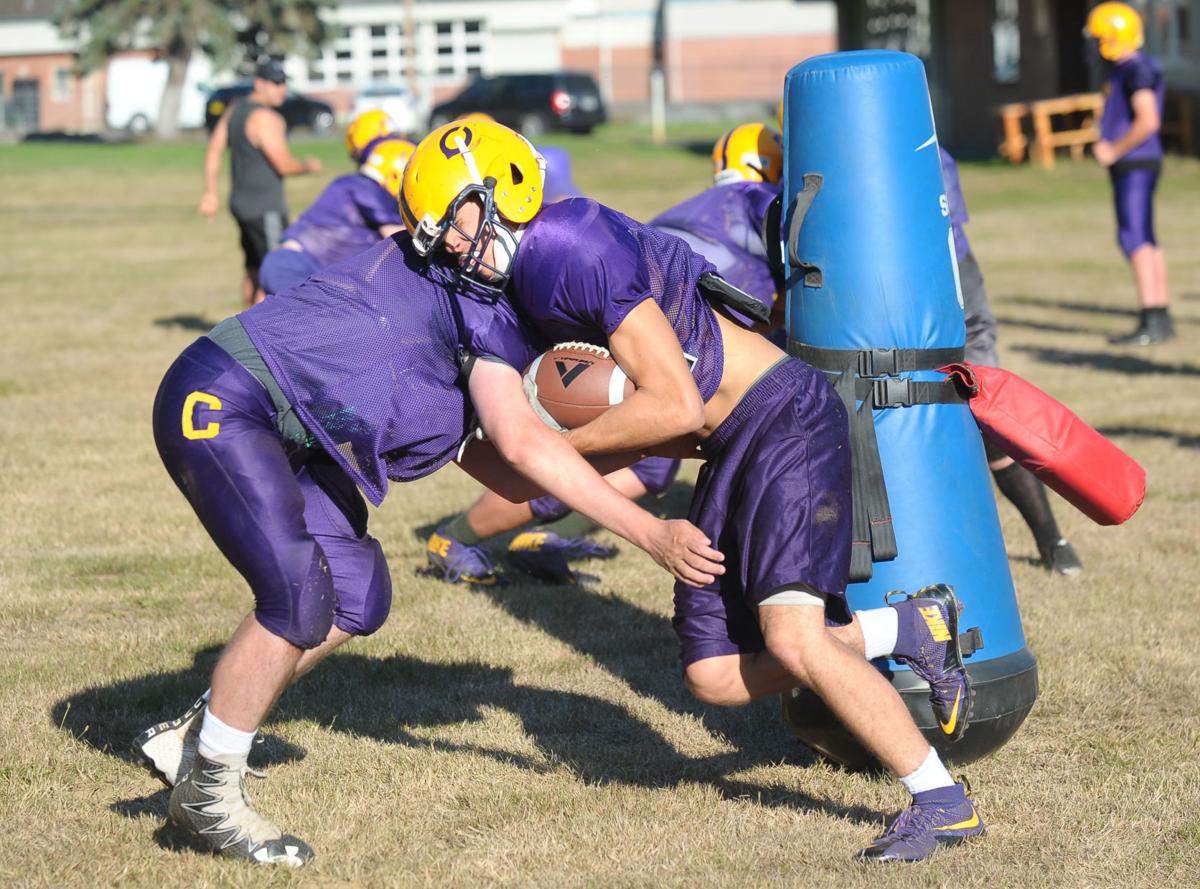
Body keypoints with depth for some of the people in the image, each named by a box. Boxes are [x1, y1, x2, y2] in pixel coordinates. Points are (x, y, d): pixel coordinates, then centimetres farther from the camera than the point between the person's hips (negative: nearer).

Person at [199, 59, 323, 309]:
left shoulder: (234, 111, 9)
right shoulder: (266, 118, -18)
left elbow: (213, 151, 11)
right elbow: (284, 165, -19)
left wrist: (210, 192, 13)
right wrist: (309, 166, 0)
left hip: (241, 202, 10)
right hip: (265, 209, -10)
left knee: (254, 270, 19)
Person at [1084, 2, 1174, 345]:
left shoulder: (1136, 69, -15)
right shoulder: (1130, 69, 16)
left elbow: (1148, 121, -23)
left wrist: (1113, 150, -15)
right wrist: (1107, 146, 15)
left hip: (1135, 163, -11)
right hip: (1136, 164, 11)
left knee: (1134, 237, -13)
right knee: (1146, 239, 14)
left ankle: (1150, 322, -17)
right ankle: (1162, 318, 20)